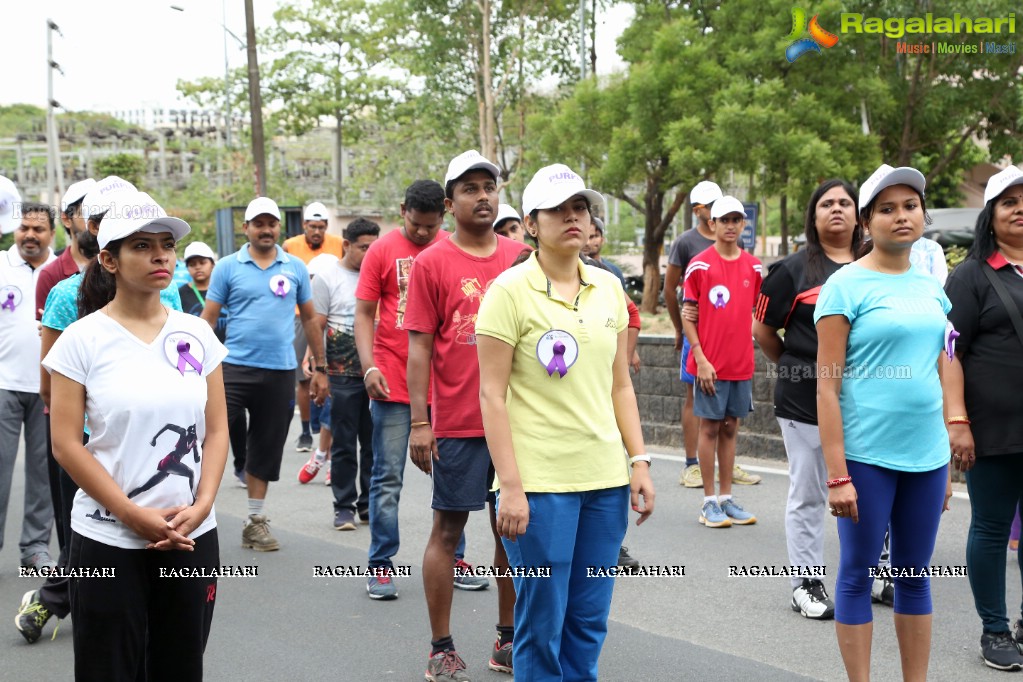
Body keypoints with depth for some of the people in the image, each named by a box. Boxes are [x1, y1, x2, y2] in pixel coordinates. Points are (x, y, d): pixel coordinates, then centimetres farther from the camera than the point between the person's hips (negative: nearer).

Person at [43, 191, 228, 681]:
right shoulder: (83, 339, -5)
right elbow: (66, 444, -9)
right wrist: (133, 515, -14)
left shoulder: (197, 334, 5)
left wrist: (201, 506, -8)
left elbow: (216, 430, 6)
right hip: (108, 542, -3)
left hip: (192, 538, 3)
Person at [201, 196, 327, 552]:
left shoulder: (295, 268, 7)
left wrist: (320, 366, 11)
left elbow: (309, 318, 13)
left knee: (266, 449, 10)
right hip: (235, 366, -2)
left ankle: (256, 520, 22)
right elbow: (208, 319, 2)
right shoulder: (228, 267, 1)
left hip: (280, 372, 2)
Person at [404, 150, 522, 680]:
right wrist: (419, 424, -9)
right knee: (447, 530, 4)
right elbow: (419, 347, -5)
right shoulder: (431, 263, -3)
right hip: (457, 423, -4)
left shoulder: (520, 259, 7)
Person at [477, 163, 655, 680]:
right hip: (539, 482, -5)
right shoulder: (509, 291, -7)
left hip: (605, 479, 5)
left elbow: (620, 385, 14)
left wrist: (640, 462, 7)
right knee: (542, 622, 3)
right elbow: (492, 396, -9)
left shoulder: (608, 288, 9)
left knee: (589, 619, 11)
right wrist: (510, 487, -14)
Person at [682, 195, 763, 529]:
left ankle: (726, 498, 18)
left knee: (730, 428, 11)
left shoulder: (754, 266, 7)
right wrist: (700, 358, -12)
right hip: (710, 363, -4)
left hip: (742, 363, 4)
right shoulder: (699, 265, -6)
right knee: (709, 427, 2)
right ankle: (709, 502, 9)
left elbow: (756, 311, 15)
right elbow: (687, 316, -6)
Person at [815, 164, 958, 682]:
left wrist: (946, 460, 13)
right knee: (858, 574, 4)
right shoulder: (846, 286, -7)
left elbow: (941, 372, 15)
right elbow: (827, 388, -10)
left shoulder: (930, 287, 10)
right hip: (866, 455, -5)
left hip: (927, 455, 6)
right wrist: (837, 475, -15)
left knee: (915, 576, 13)